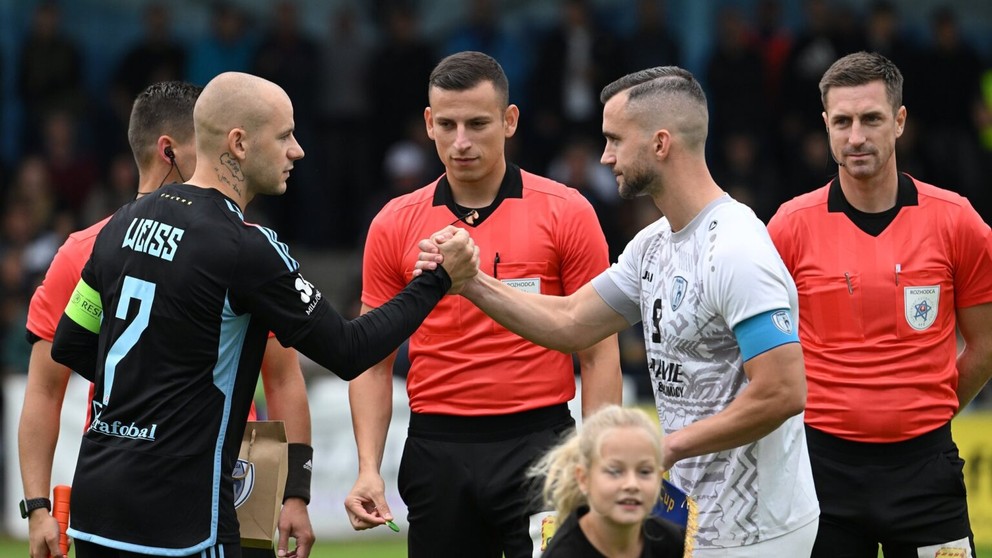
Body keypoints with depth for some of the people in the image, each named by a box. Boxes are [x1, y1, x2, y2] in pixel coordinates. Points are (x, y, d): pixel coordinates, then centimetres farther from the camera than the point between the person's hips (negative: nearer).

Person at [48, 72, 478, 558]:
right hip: (178, 516, -8)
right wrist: (438, 282, 0)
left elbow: (69, 345, 16)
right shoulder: (246, 250, -15)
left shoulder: (125, 223, 7)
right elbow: (347, 352, -8)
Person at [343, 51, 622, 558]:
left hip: (538, 443, -2)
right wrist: (368, 469, -3)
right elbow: (375, 360, 9)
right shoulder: (395, 225, 6)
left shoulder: (566, 213, 0)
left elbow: (597, 353, 1)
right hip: (437, 453, 2)